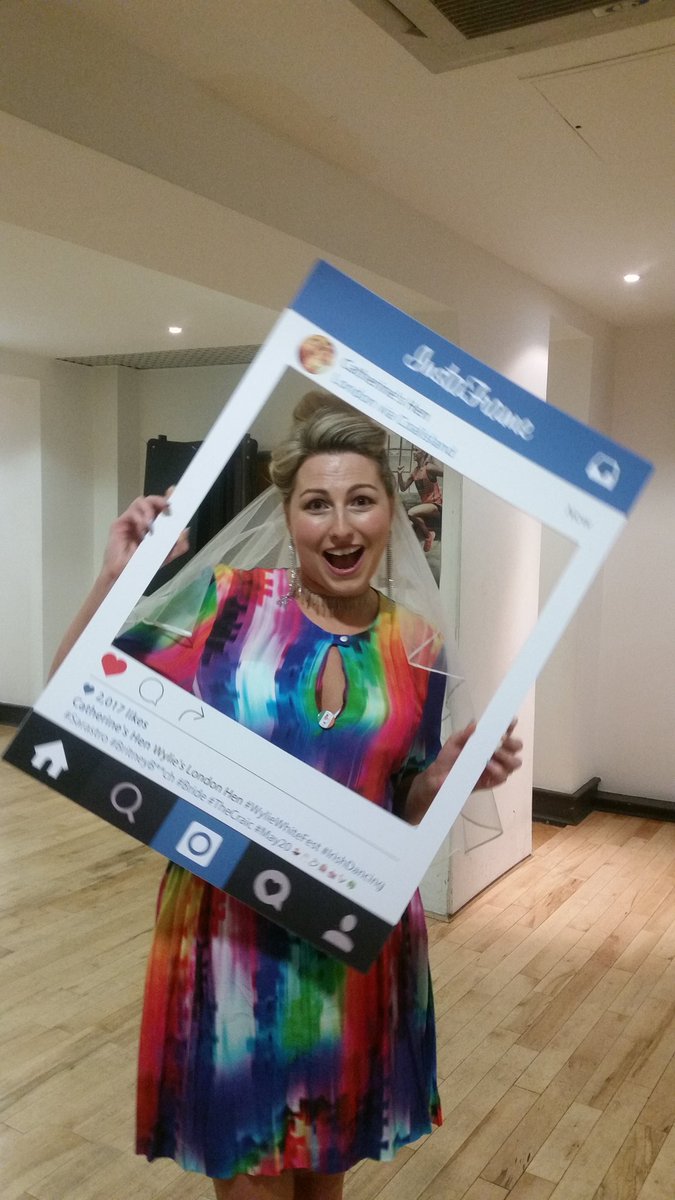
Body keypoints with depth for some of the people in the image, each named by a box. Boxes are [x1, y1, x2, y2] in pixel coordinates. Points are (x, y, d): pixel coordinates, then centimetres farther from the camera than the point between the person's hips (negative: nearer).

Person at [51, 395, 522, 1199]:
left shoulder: (417, 651, -2)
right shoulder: (226, 604, -11)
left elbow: (401, 815, 8)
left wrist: (450, 772, -12)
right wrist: (115, 582, -21)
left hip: (359, 944, 3)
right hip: (230, 931, -3)